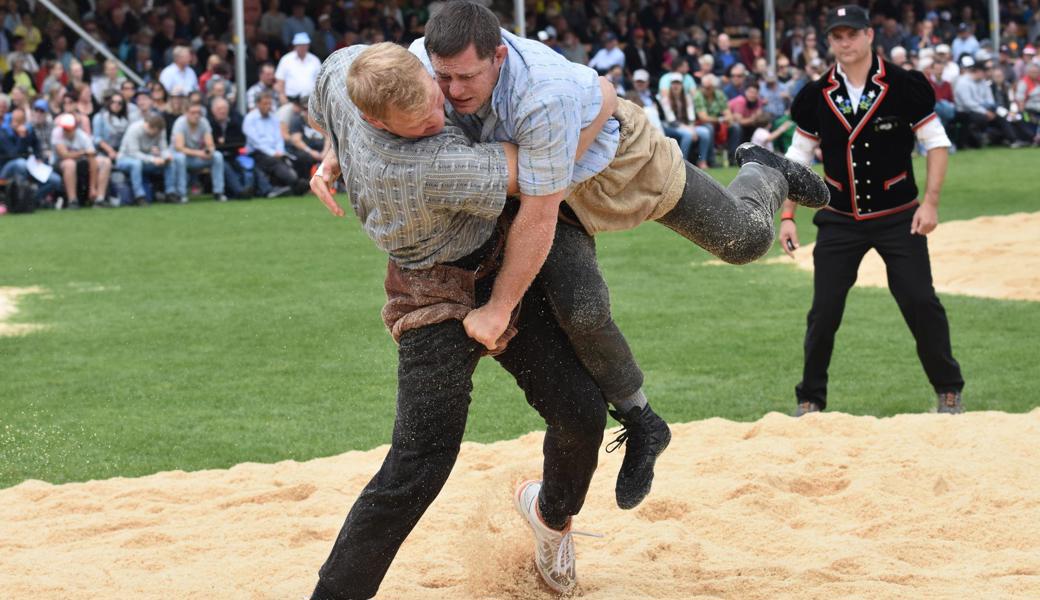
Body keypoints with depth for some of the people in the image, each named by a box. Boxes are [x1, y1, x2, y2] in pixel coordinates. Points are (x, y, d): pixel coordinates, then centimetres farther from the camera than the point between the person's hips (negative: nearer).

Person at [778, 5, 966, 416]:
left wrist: (931, 202, -11)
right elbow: (798, 159, 8)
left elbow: (936, 143, -2)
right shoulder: (815, 97, -1)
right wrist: (787, 216, 2)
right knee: (824, 311, -1)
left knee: (921, 302, -5)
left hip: (899, 219, -2)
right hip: (839, 223, 2)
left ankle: (949, 391, 12)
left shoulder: (904, 86, -8)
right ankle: (810, 399, 13)